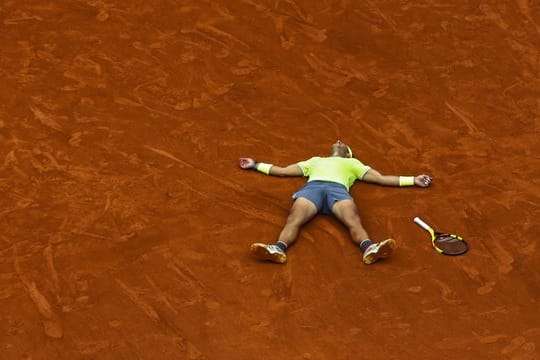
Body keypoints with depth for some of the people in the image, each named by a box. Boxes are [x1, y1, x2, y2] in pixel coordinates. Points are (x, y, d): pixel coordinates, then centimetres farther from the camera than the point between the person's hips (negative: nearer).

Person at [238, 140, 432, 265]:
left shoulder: (352, 163, 42)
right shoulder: (315, 160, 47)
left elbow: (382, 179, 34)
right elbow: (282, 171, 46)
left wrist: (413, 180, 26)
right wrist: (256, 165, 44)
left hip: (338, 189, -1)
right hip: (312, 187, 1)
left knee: (354, 222, -36)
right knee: (293, 220, -34)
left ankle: (369, 248, -64)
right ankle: (278, 248, -62)